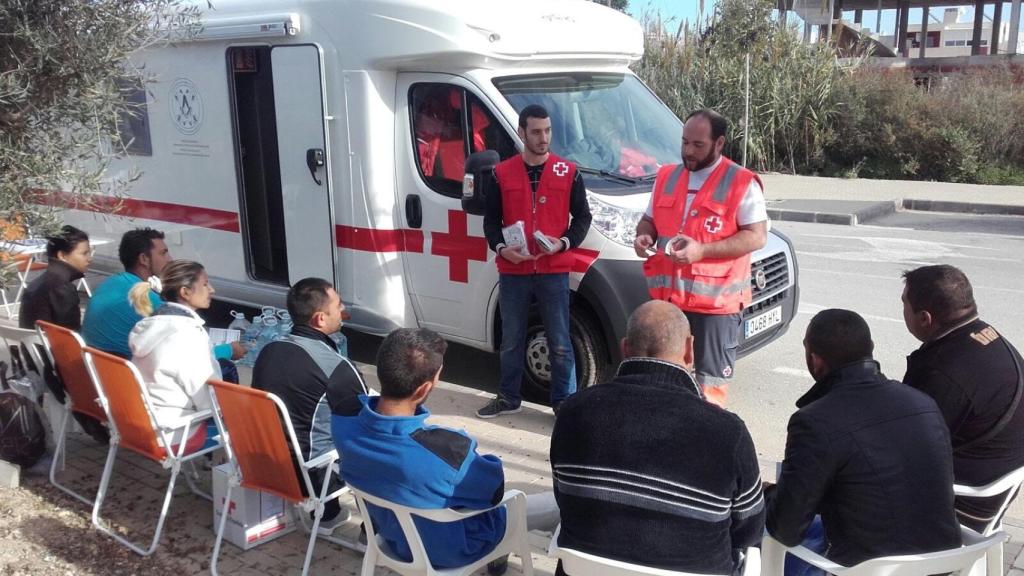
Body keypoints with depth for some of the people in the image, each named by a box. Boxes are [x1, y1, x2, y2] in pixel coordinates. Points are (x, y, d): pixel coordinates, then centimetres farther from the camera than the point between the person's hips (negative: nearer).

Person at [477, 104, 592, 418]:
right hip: (513, 271, 1)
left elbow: (582, 217, 6)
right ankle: (508, 398, 28)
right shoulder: (502, 173, 4)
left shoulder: (568, 172, 2)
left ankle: (564, 401, 17)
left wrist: (563, 243, -11)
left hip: (554, 271, -1)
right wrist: (501, 248, -10)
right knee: (511, 340, 13)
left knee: (560, 342, 4)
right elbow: (491, 220, 8)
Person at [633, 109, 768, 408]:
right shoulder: (666, 176, 12)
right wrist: (644, 236, -3)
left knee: (710, 383, 1)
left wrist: (702, 250, -22)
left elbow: (757, 236, -12)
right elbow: (649, 220, 23)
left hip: (716, 299, -6)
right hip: (666, 296, 6)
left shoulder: (741, 182, -6)